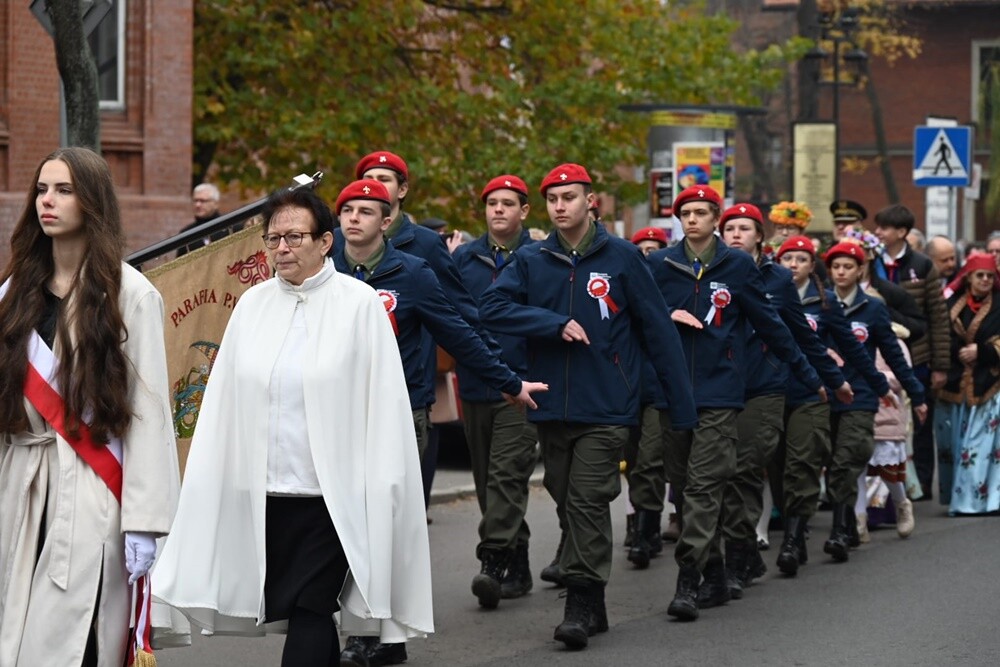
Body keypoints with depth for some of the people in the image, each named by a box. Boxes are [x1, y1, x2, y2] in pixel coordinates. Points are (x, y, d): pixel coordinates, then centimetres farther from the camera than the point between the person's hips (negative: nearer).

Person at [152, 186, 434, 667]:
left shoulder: (360, 304, -3)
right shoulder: (253, 304, 9)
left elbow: (383, 402, -4)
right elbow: (224, 402, 12)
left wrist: (380, 490, -9)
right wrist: (214, 479, 8)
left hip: (331, 495, -4)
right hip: (262, 491, 4)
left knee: (308, 613, -7)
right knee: (293, 610, 10)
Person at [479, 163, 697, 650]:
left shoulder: (621, 257, 0)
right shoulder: (531, 261, 7)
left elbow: (656, 330, 1)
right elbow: (491, 306, -6)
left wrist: (682, 403, 0)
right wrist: (555, 324, -16)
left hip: (606, 409, -4)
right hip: (551, 407, 4)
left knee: (588, 502, -11)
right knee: (568, 504, 8)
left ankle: (582, 604, -8)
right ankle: (593, 608, 17)